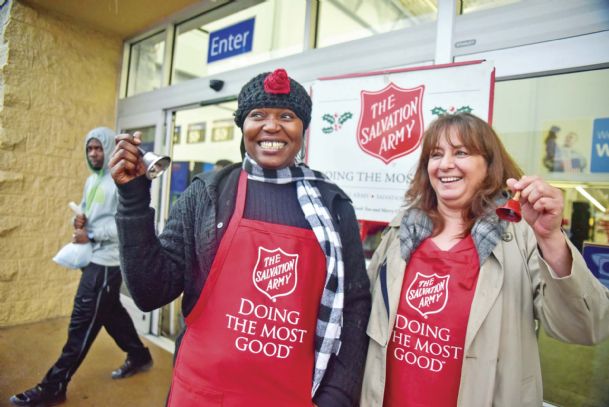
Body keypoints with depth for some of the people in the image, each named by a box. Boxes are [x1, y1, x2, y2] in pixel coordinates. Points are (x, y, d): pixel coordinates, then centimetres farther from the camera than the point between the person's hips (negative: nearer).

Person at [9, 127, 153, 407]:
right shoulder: (92, 180, 15)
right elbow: (85, 211, 21)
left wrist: (90, 235, -19)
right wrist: (79, 220, -2)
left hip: (106, 261, -10)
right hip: (93, 257, 10)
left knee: (82, 322, -1)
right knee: (111, 312, 18)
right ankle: (139, 356, 34)